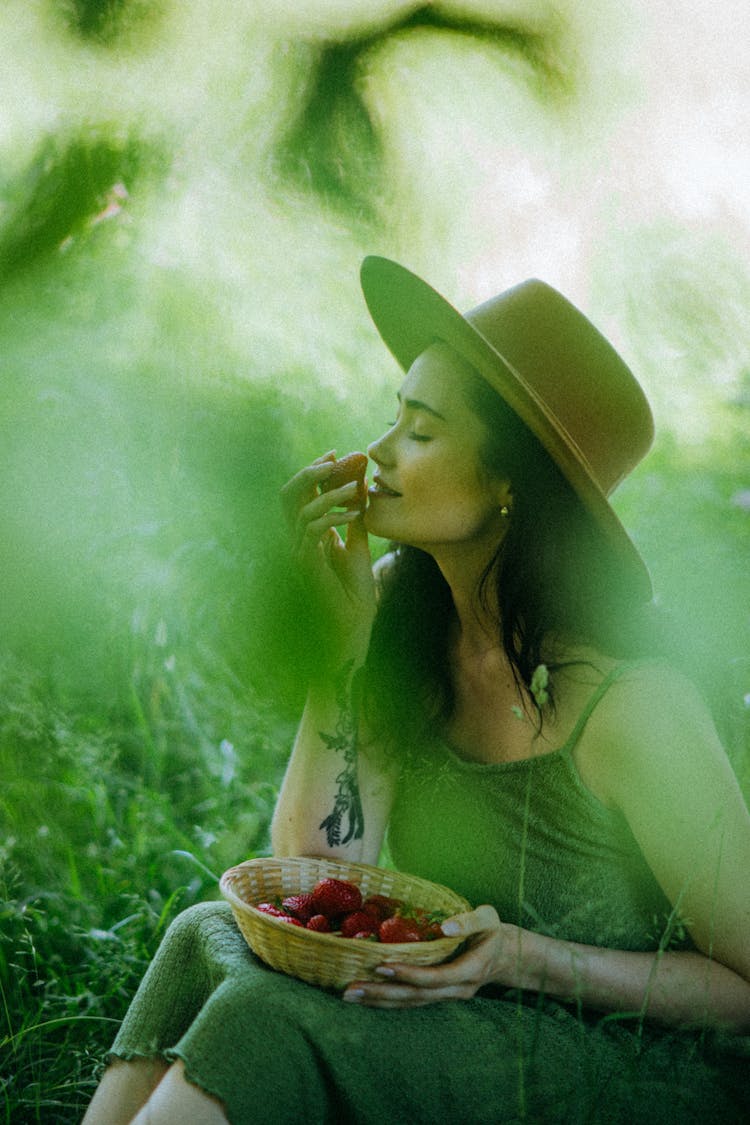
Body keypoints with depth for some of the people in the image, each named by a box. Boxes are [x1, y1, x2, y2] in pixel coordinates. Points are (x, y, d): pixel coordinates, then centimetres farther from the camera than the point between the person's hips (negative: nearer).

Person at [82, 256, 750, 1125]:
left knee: (266, 1020, -26)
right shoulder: (401, 616, -5)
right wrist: (340, 647, -15)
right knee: (216, 936, -18)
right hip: (466, 1031, 6)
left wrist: (531, 959, -26)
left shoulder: (628, 706, -23)